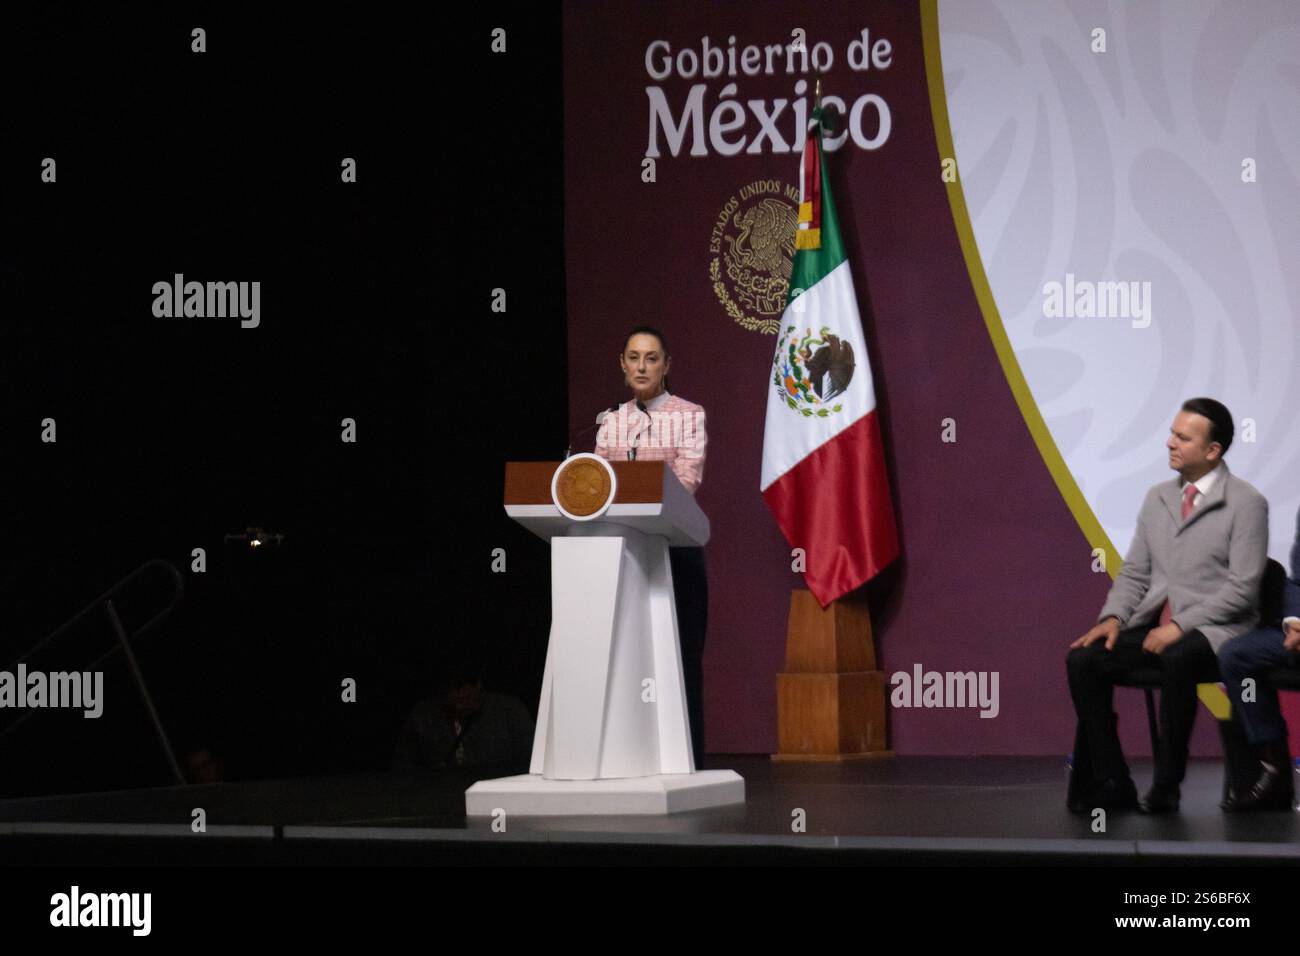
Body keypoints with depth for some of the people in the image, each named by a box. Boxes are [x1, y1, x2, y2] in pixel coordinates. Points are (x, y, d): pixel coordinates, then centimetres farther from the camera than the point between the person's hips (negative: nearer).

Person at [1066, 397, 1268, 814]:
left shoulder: (1246, 504, -5)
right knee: (1083, 659, -19)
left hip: (1216, 631, -6)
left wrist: (1180, 626, -20)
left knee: (1176, 661, -39)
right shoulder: (1158, 498, 14)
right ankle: (1111, 784, -15)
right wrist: (1114, 617, -5)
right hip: (1154, 624, 6)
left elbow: (1242, 588, -12)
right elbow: (1134, 573, 16)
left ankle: (1165, 787, -27)